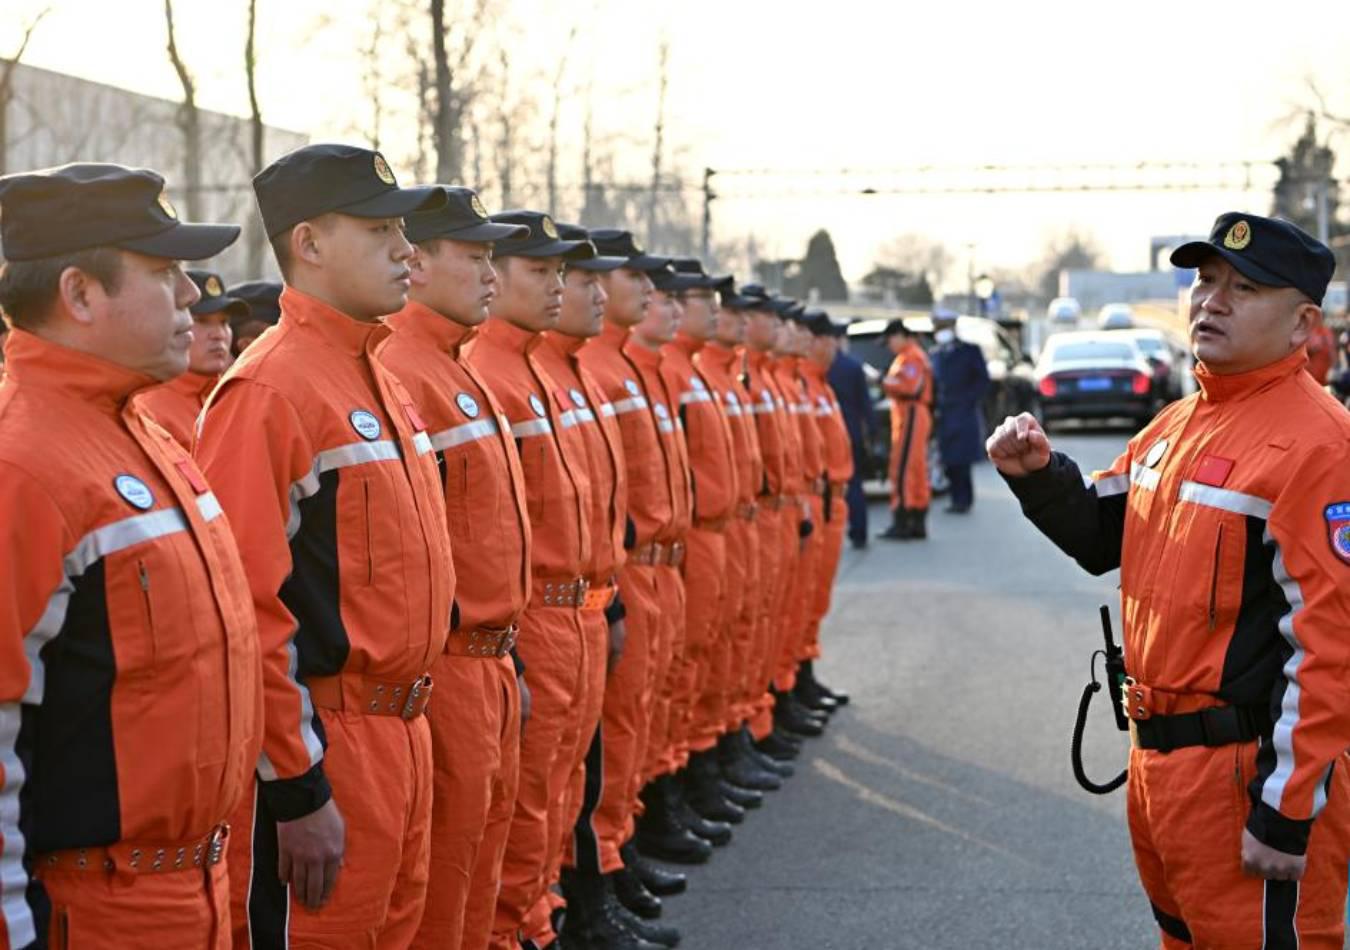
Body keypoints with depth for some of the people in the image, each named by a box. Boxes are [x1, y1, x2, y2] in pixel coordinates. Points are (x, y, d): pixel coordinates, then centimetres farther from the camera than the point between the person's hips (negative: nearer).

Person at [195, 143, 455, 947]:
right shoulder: (270, 390, -17)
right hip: (325, 748, -9)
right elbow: (247, 609, -21)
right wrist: (296, 790, -20)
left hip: (402, 730, 9)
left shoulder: (381, 380, 13)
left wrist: (411, 717, 19)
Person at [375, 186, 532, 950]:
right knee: (448, 849, 0)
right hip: (446, 663, -9)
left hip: (493, 658, 9)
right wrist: (439, 633, -19)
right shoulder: (400, 374, -17)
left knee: (486, 828, 16)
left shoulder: (459, 370, 15)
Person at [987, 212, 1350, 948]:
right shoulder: (1175, 425, 10)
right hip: (1156, 752, 9)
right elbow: (1102, 538, 22)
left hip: (1249, 772, -9)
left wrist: (1289, 811, -23)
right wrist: (1038, 475, 2)